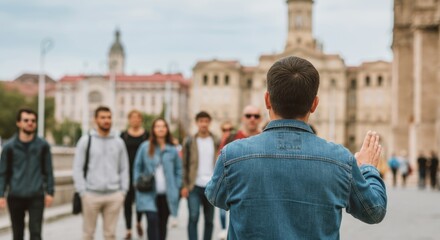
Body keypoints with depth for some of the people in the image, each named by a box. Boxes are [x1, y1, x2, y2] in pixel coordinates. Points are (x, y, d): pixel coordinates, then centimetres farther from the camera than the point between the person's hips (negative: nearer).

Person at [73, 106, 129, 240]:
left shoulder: (119, 142, 10)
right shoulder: (86, 141, 2)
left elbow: (124, 169, 11)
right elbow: (78, 168, -1)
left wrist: (124, 191, 2)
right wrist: (82, 192, -8)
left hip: (114, 195, 2)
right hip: (91, 195, -2)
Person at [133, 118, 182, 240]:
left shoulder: (172, 150, 3)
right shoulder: (145, 147, -1)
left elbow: (178, 170, 10)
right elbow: (137, 167, 6)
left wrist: (176, 187, 3)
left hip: (167, 194, 2)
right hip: (149, 194, -2)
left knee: (163, 224, 11)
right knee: (153, 220, -18)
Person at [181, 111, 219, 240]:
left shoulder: (216, 142, 6)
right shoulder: (189, 141, 3)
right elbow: (184, 165, 2)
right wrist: (185, 185, -6)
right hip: (194, 186, -2)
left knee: (209, 220, 8)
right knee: (193, 217, -10)